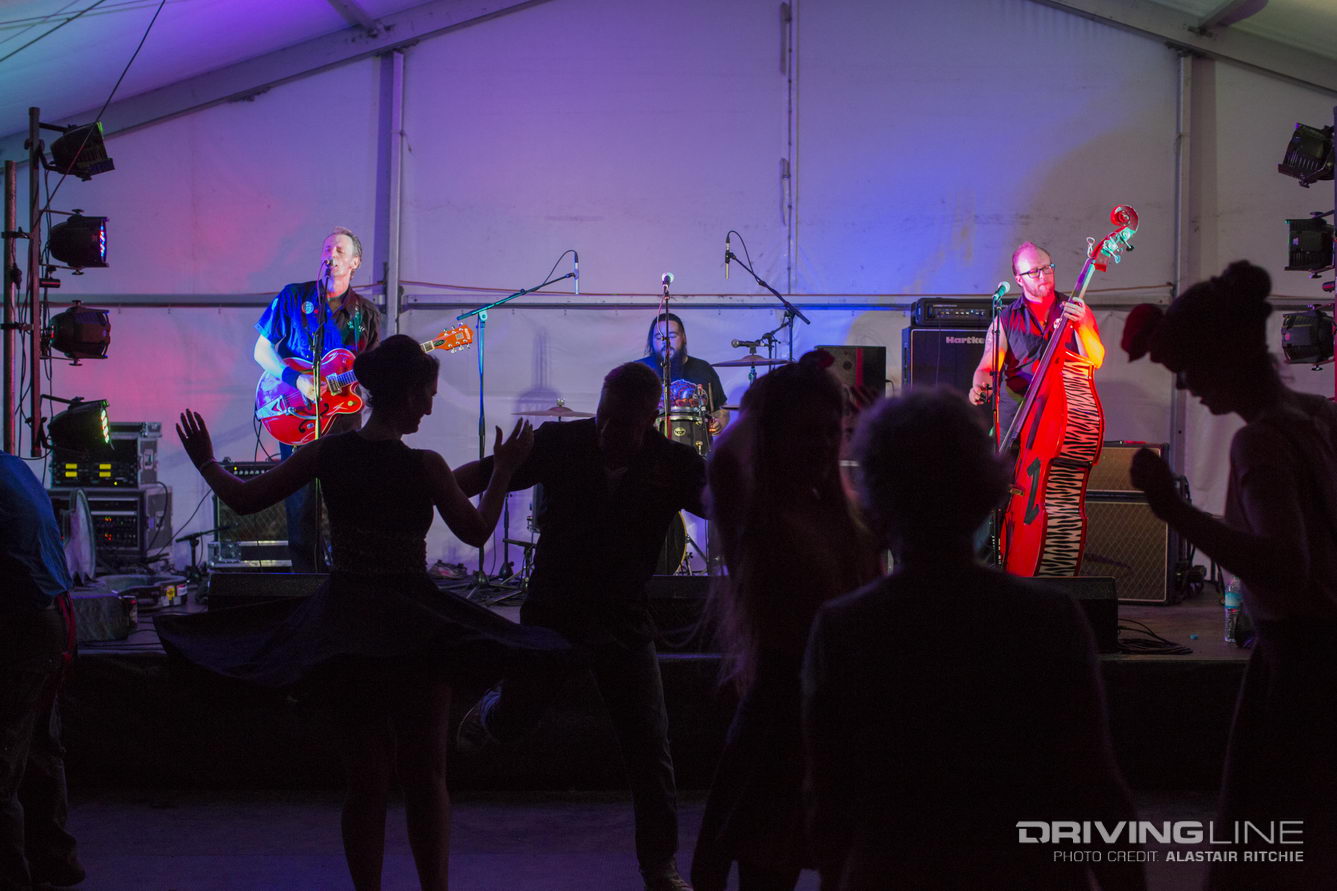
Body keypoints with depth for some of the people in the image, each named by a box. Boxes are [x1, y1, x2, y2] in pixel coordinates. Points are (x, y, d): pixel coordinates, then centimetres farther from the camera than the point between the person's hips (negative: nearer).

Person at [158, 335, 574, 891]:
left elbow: (244, 499, 4)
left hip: (343, 626, 3)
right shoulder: (425, 467, -11)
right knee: (426, 774, 9)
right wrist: (503, 470, 14)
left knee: (365, 780, 11)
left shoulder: (328, 453, -3)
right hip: (416, 629, -3)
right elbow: (476, 531, 2)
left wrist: (205, 463, 22)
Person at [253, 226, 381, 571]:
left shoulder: (366, 313, 11)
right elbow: (261, 351, 3)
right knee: (302, 504, -3)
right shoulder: (293, 297, 4)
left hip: (344, 416, 2)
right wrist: (296, 379, -12)